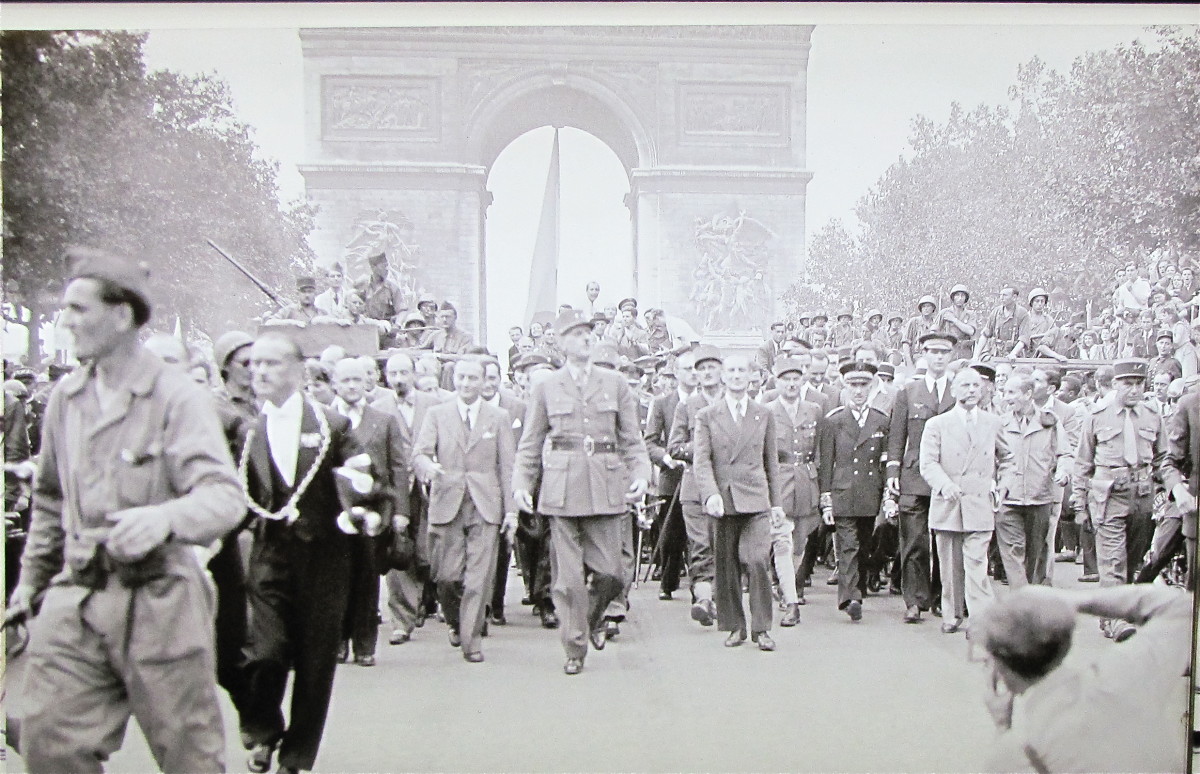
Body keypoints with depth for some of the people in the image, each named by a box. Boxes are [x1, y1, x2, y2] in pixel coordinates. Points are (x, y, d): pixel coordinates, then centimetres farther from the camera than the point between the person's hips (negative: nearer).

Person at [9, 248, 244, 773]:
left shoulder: (177, 396, -9)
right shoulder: (66, 396, 9)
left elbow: (224, 497, -20)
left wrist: (165, 517, -40)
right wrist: (30, 581, 22)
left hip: (158, 600, -5)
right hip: (76, 601, 5)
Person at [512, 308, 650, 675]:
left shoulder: (616, 384, 11)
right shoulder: (546, 388, 9)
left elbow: (632, 439, 11)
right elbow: (530, 443, 10)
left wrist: (640, 474, -4)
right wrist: (521, 483, -1)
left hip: (606, 486, 1)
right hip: (562, 487, -1)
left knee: (610, 571, -1)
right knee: (568, 575, -1)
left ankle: (592, 619, 30)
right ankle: (575, 648, 14)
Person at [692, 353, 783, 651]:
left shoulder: (764, 416, 13)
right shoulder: (706, 416, 8)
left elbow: (771, 462, 16)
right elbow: (701, 460, -1)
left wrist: (775, 503, 13)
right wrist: (711, 494, -17)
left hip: (755, 501, 0)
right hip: (722, 501, 0)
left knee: (756, 560, -13)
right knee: (726, 566, 4)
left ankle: (761, 628, -2)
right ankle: (734, 626, 17)